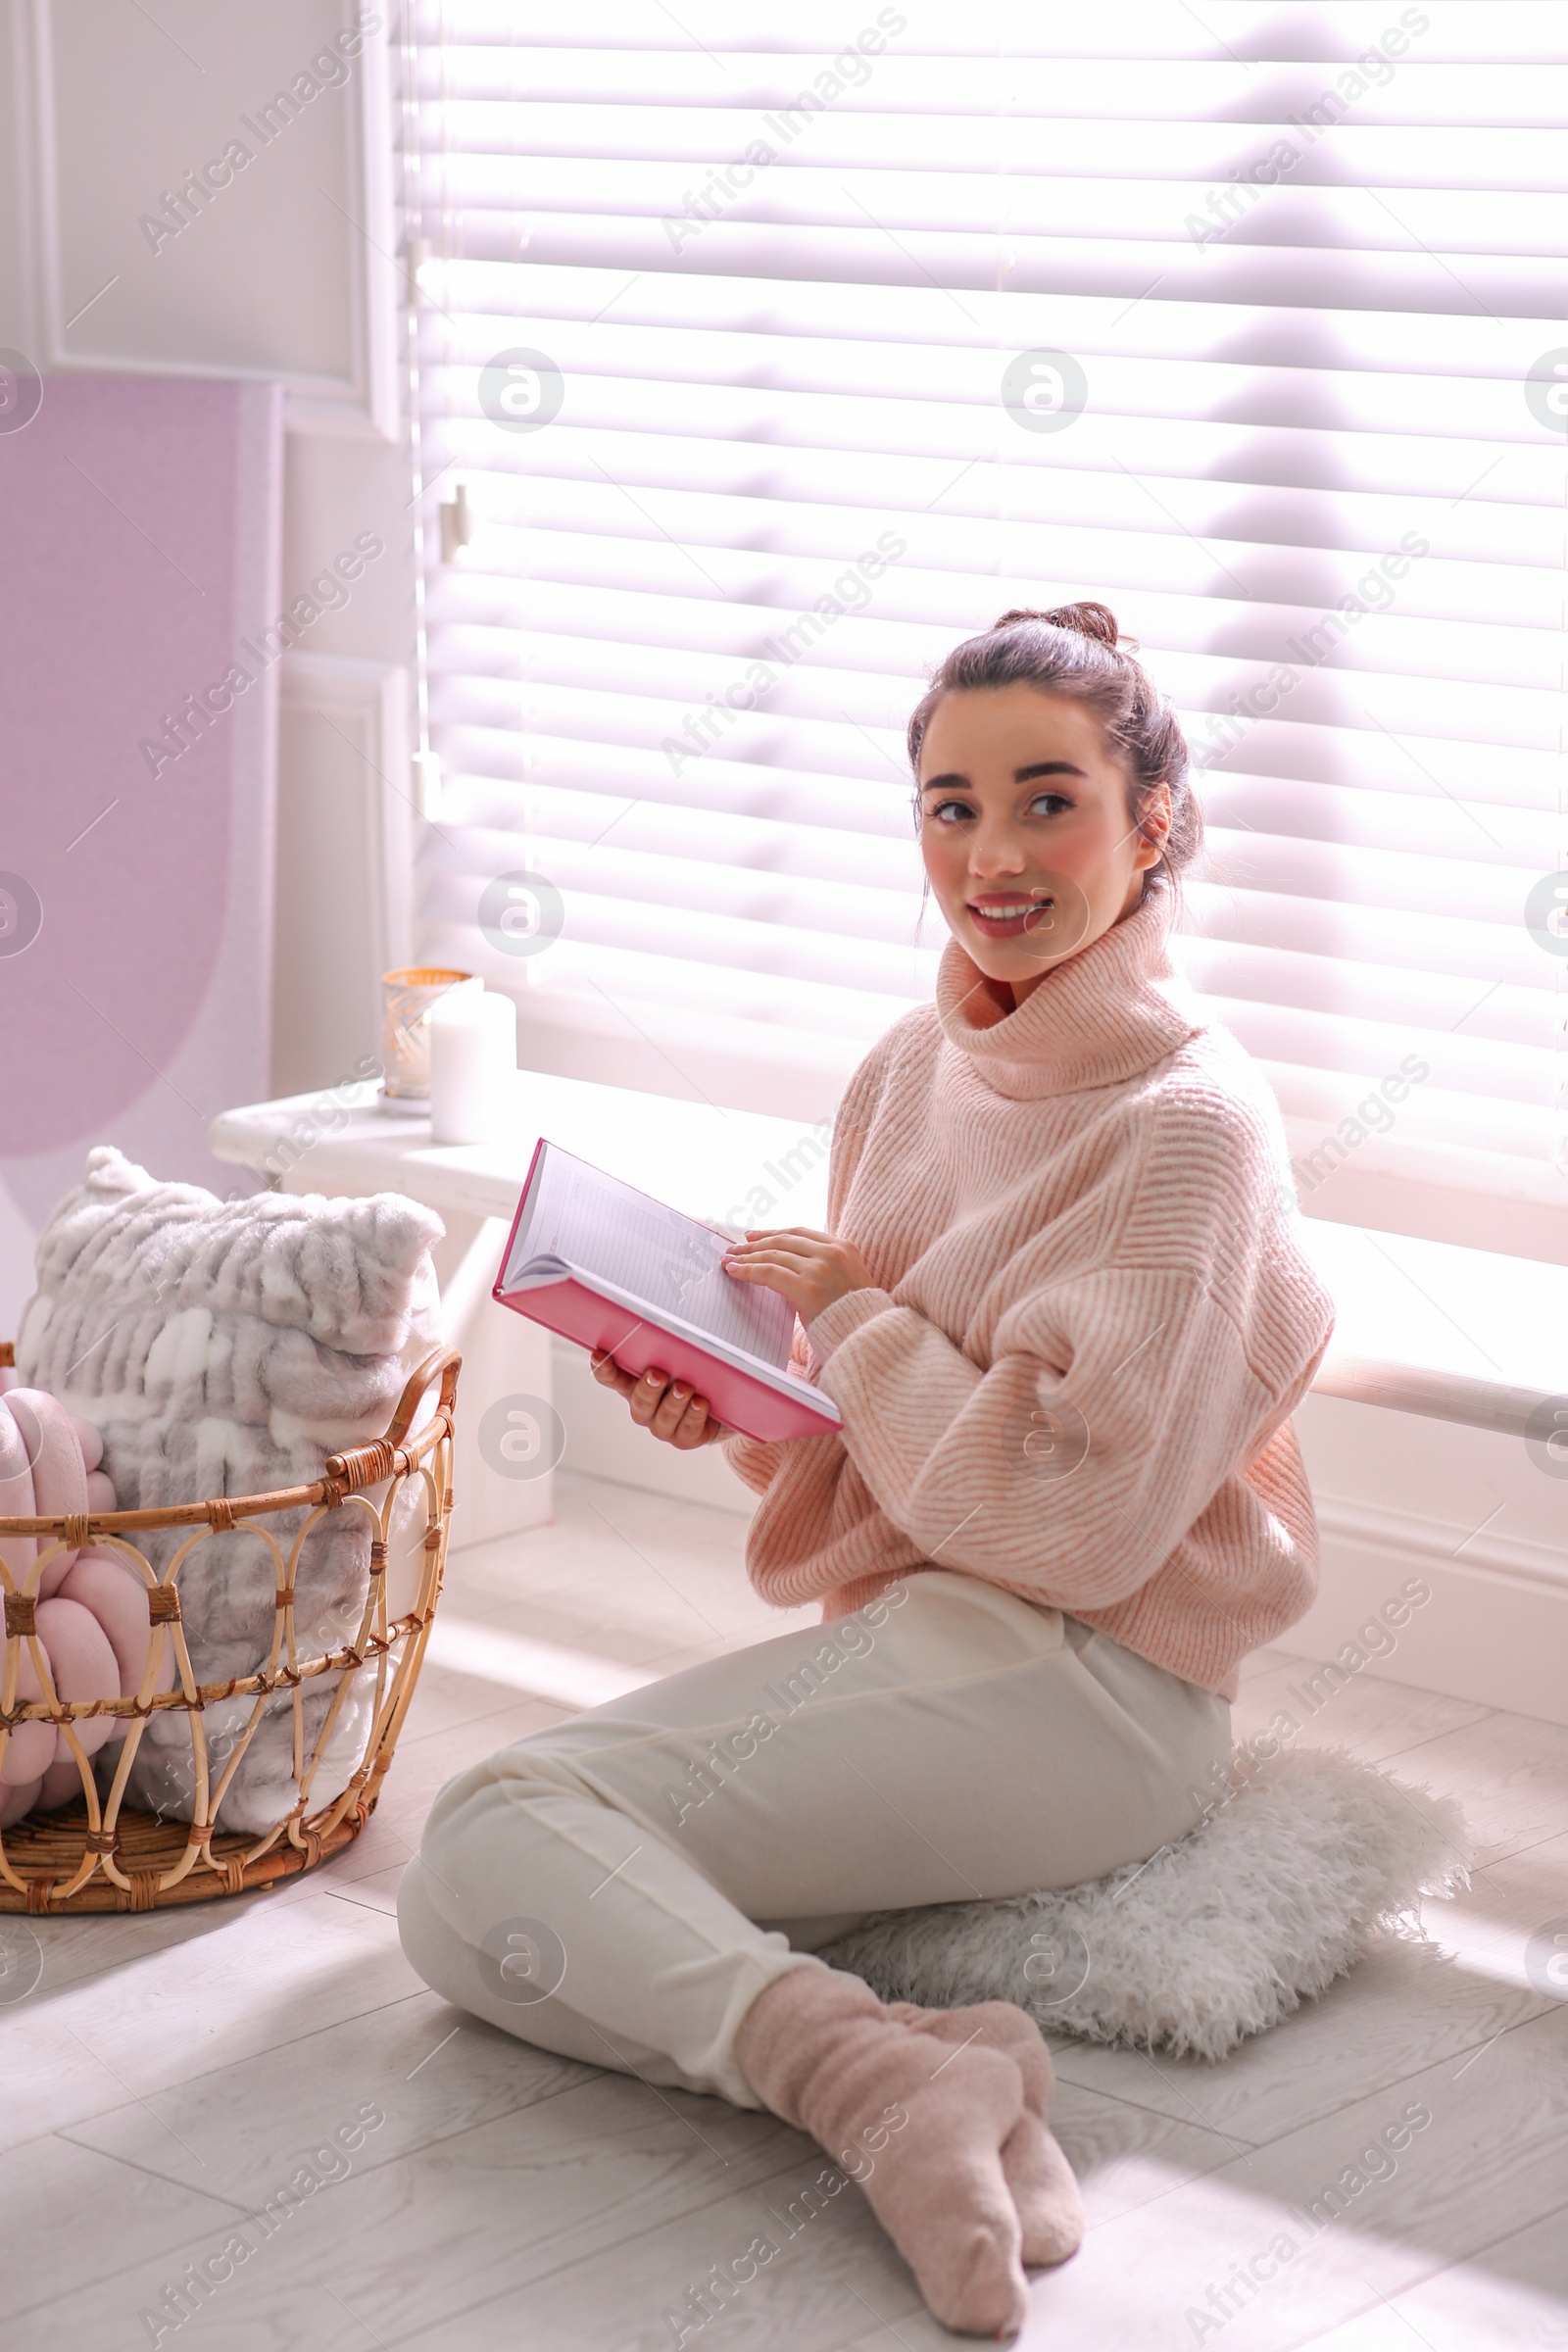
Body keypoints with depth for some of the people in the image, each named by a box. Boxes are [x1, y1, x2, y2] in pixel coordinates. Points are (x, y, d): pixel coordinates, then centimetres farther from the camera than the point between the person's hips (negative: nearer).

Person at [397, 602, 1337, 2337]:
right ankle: (889, 2067, -21)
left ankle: (876, 2074, -26)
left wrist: (857, 1318, -9)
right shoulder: (910, 1071, 11)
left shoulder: (1185, 1125, -14)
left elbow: (1072, 1522, -18)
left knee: (496, 1834, -17)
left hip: (1076, 1689, -9)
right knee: (458, 1909, -9)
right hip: (908, 1637, 9)